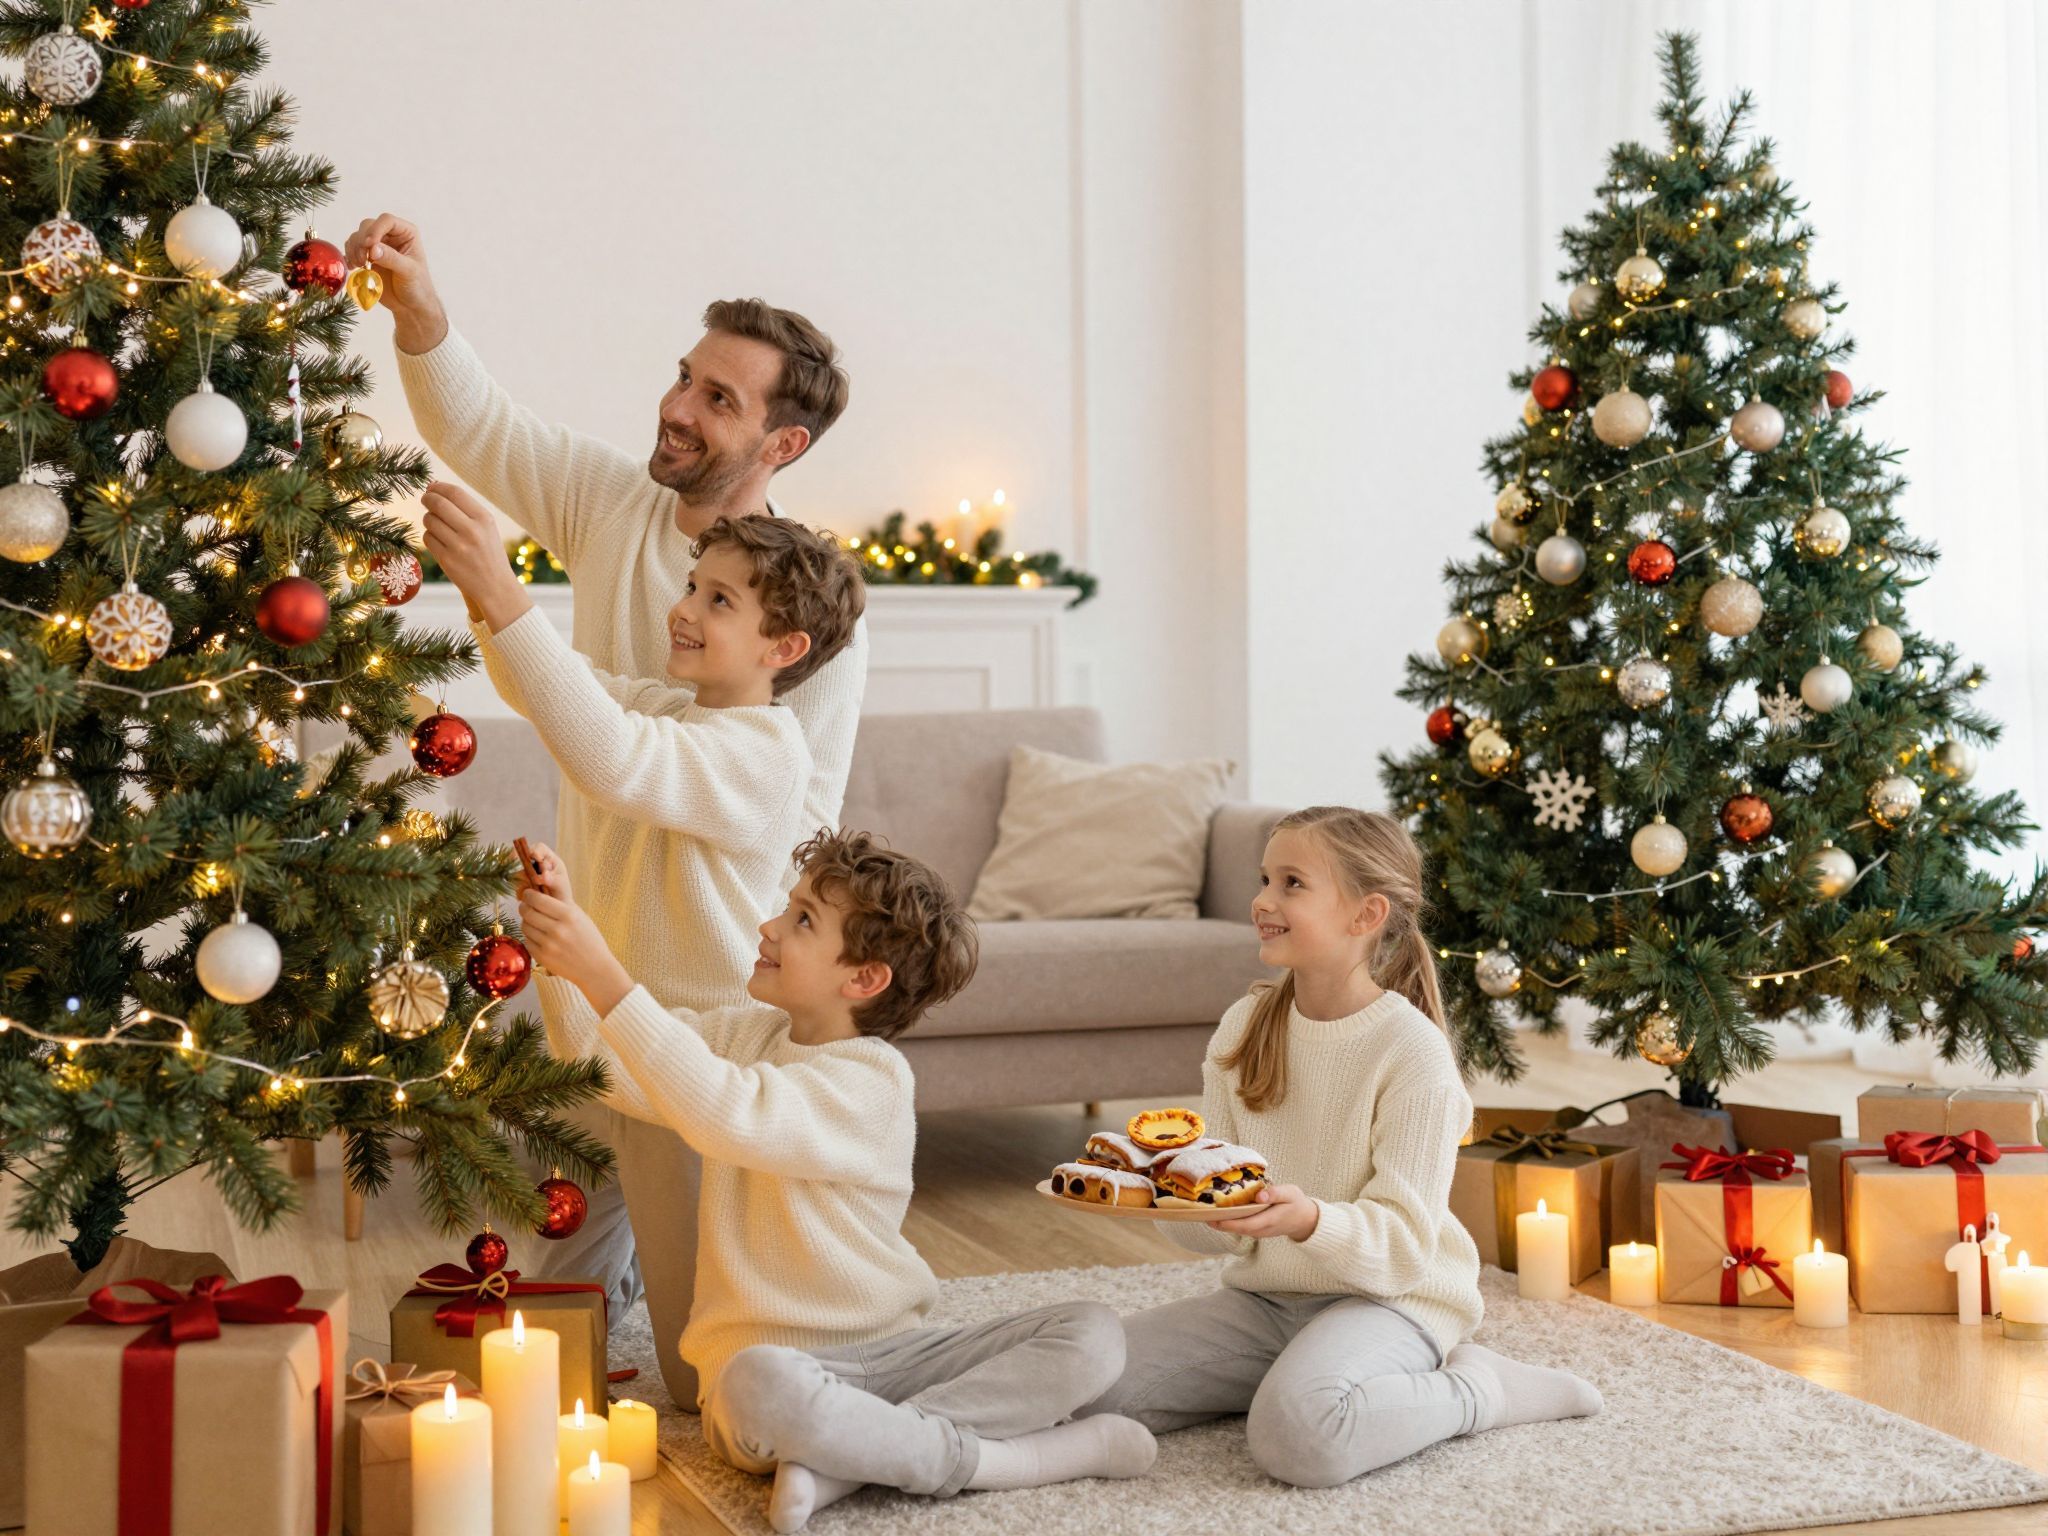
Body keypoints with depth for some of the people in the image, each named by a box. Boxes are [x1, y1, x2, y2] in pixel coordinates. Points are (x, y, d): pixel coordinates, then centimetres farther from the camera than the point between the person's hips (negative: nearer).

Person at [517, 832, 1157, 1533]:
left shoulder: (872, 1080, -14)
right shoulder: (752, 1035, 7)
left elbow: (731, 1117, -31)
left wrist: (600, 972, -34)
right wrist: (562, 956, -13)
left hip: (885, 1349, -1)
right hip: (766, 1352, 2)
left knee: (1092, 1332, -23)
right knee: (761, 1384, -38)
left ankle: (843, 1462, -29)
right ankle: (996, 1457, -18)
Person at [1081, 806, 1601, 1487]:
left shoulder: (1413, 1053, -15)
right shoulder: (1244, 1028, 3)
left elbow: (1402, 1244, -18)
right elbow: (1220, 1230, 4)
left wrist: (1308, 1221, -37)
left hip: (1387, 1297, -6)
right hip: (1266, 1296, 6)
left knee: (1297, 1435, -36)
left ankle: (1471, 1388, -7)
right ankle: (1294, 1377, 6)